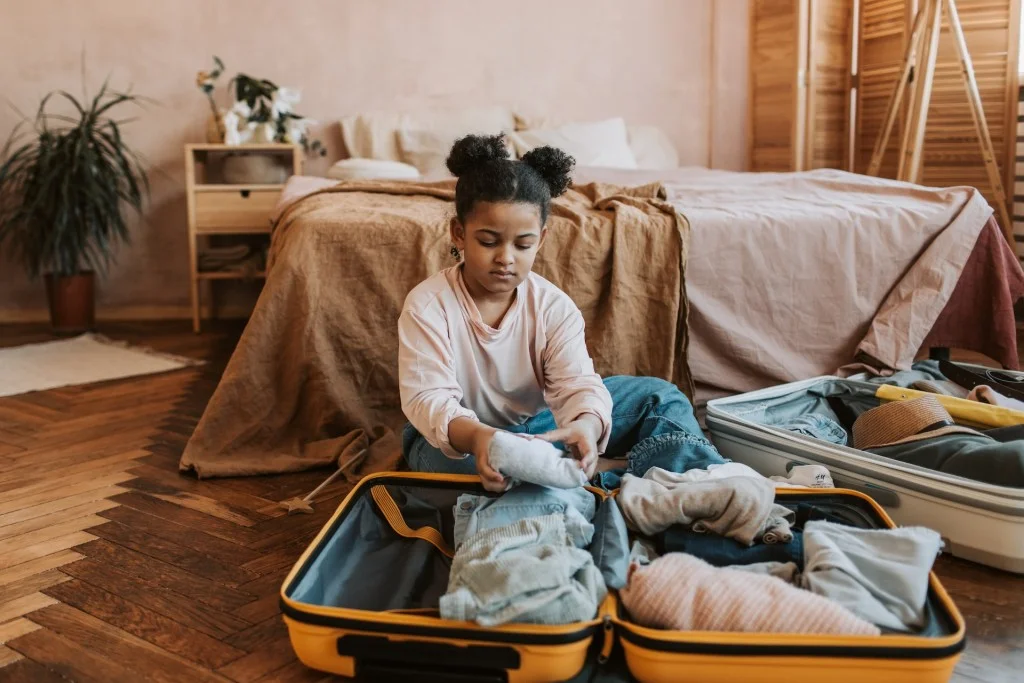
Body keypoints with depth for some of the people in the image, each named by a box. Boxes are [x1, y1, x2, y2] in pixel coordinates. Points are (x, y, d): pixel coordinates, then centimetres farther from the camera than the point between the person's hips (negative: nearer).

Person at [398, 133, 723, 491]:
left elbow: (576, 383, -20)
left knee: (657, 396, -6)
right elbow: (427, 398, -27)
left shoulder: (554, 306, -10)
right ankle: (611, 488, -37)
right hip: (455, 437, -3)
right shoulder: (427, 305, -18)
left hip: (538, 426, 3)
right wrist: (475, 436, -49)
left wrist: (586, 425, -45)